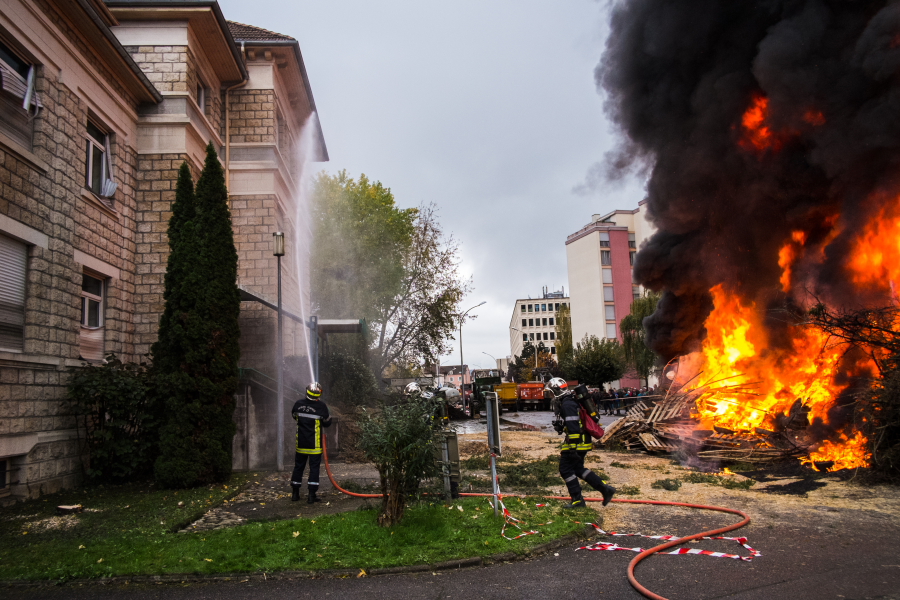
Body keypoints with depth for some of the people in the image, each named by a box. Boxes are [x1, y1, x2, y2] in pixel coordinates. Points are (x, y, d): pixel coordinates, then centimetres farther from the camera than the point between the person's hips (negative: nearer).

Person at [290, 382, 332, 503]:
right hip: (314, 444, -4)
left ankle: (295, 493, 22)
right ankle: (311, 495, 0)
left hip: (301, 443, 4)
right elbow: (327, 423, -5)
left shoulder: (298, 404, -5)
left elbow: (294, 416, 14)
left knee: (298, 466, 15)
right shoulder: (321, 406, -16)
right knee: (314, 467, 3)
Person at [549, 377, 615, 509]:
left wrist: (573, 447, -26)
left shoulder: (567, 404, -19)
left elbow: (573, 427, -25)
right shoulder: (570, 401, 15)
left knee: (566, 469, -1)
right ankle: (605, 489, 15)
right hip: (582, 440, 10)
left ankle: (577, 500, 5)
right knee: (578, 468, 17)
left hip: (576, 441, -10)